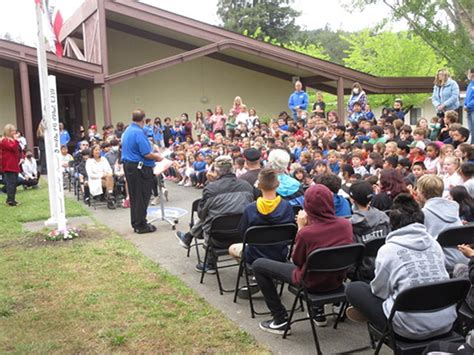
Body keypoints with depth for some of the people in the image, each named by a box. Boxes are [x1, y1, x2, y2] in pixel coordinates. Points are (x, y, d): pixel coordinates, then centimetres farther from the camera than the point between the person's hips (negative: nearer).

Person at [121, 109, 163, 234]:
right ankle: (141, 225, 3)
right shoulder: (139, 132, -18)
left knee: (134, 196, 14)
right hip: (140, 167, -9)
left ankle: (136, 224, 22)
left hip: (128, 166, 9)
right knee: (142, 197, -2)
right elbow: (147, 154, -22)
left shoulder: (127, 131, 12)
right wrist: (157, 157, -3)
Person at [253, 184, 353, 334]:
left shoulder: (306, 232, -28)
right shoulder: (346, 224, -12)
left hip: (312, 282, -6)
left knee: (258, 265, 7)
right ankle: (319, 313, 37)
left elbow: (297, 261, -9)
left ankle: (280, 319, 12)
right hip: (337, 281, 6)